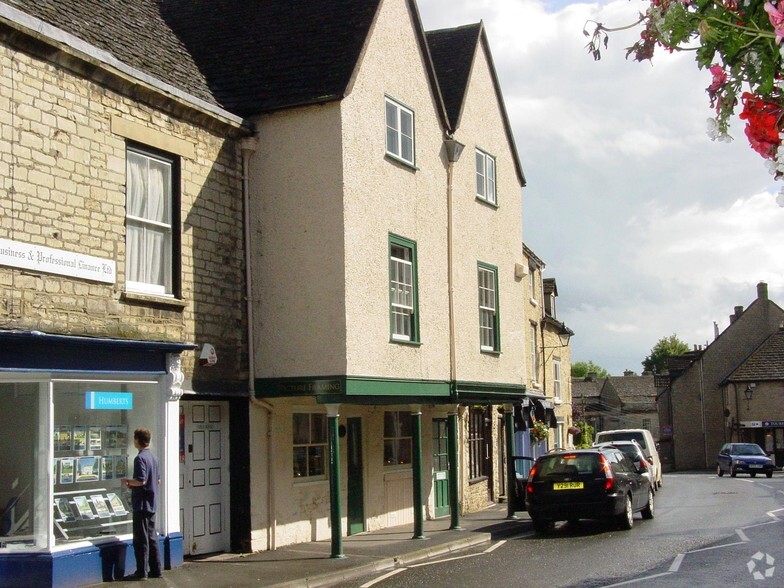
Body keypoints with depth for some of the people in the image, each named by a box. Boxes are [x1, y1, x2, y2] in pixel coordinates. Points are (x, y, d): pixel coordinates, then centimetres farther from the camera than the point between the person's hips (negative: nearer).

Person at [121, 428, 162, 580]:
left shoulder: (140, 458, -16)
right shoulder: (153, 457, 11)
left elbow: (141, 481, -23)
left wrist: (127, 481, -5)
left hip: (141, 504, -9)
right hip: (152, 504, 9)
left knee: (141, 539, -3)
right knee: (152, 538, 13)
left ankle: (141, 572, 1)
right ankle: (155, 570, 16)